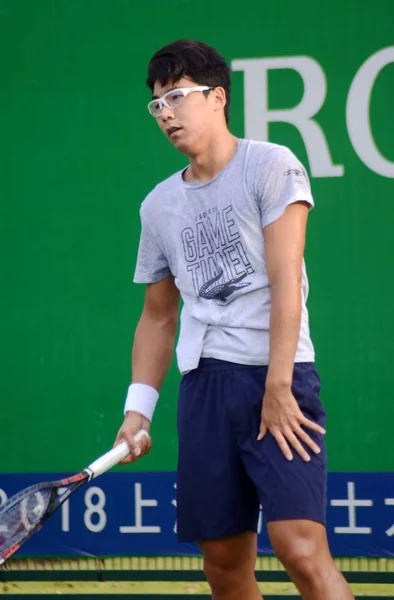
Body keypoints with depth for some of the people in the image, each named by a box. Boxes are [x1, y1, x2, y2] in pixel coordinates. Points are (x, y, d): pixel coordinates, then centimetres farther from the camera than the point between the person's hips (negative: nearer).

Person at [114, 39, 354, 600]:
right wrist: (139, 406, 10)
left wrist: (277, 386, -15)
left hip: (276, 382, -5)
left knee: (301, 549, -19)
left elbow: (285, 282, -9)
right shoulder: (159, 205, 16)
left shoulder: (272, 166, -1)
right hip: (204, 386, 6)